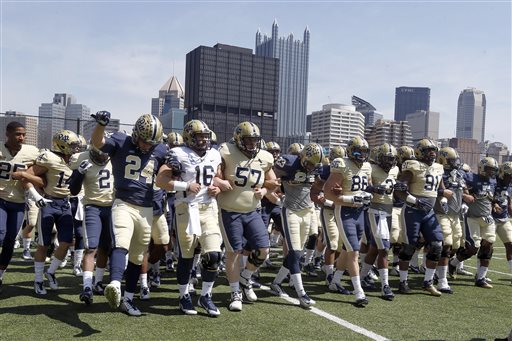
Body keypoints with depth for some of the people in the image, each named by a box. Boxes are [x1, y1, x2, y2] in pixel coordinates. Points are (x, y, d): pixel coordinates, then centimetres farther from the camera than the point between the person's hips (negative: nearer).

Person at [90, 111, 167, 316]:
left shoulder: (160, 152, 7)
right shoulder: (120, 142, -3)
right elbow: (96, 142, -20)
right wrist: (101, 123, -39)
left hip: (146, 210, 4)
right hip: (123, 205, -4)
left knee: (137, 258, 11)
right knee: (121, 244, -28)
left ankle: (128, 299, 23)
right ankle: (115, 285, -47)